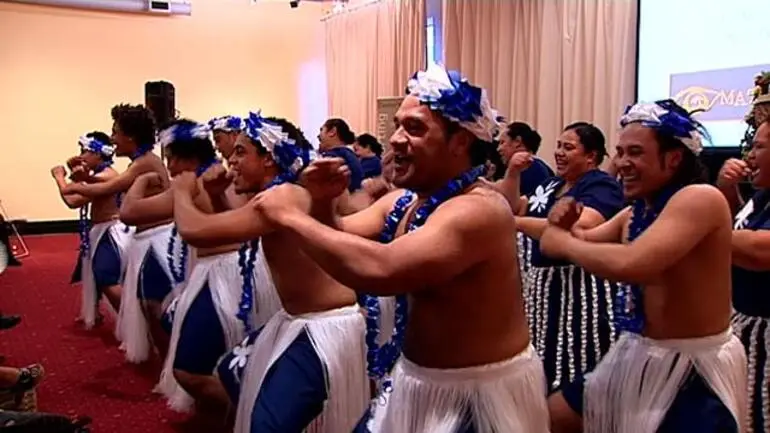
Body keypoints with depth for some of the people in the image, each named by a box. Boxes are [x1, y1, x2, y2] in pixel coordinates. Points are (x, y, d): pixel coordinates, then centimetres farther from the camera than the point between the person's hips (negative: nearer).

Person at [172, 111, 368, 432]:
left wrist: (182, 192, -8)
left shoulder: (286, 196, -24)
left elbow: (196, 231, -28)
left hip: (324, 329, -10)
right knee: (233, 370, 24)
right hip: (297, 322, 10)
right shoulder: (276, 197, 7)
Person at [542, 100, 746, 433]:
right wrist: (563, 225, -11)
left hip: (696, 368, -8)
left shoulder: (701, 198, -22)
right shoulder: (636, 213, 5)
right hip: (640, 357, 8)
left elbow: (630, 264, -37)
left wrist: (561, 240, -21)